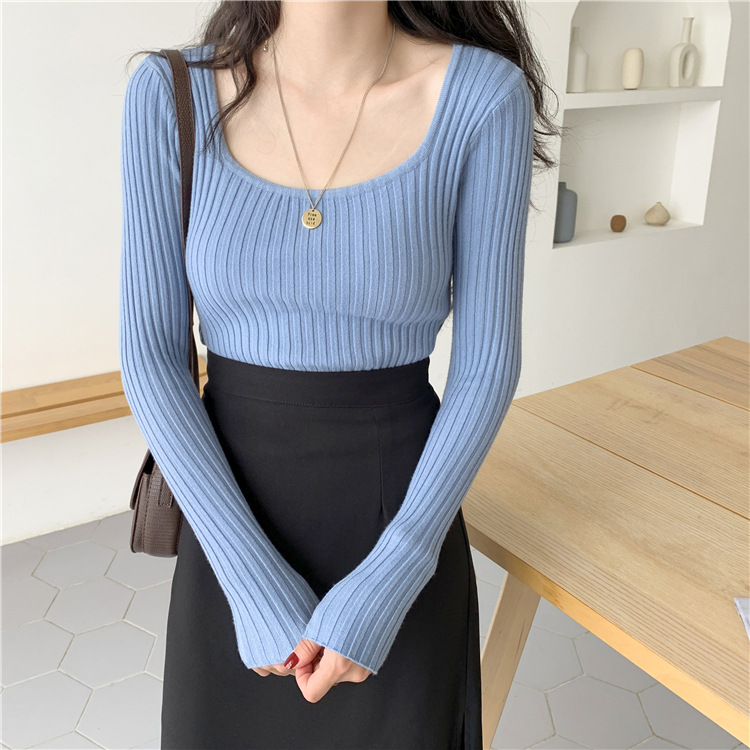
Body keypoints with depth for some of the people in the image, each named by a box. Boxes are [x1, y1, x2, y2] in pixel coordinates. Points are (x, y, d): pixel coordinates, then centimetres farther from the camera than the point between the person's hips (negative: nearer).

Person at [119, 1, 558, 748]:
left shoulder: (485, 97, -12)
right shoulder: (170, 93, -9)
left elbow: (487, 365, -10)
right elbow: (150, 356, -9)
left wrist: (386, 586, -16)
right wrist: (254, 583, -14)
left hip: (402, 515, -1)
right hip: (237, 514, 2)